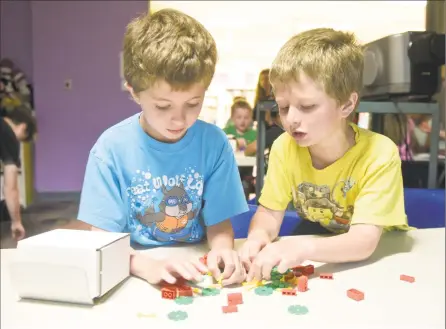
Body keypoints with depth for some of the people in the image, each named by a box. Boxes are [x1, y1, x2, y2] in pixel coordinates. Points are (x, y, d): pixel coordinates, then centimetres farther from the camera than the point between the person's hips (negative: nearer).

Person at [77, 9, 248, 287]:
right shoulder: (112, 148, -12)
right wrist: (149, 266, -28)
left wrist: (222, 250, -24)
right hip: (133, 278, 0)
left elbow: (219, 221, -2)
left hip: (196, 273, 0)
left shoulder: (214, 142, -8)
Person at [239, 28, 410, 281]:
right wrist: (259, 236, -31)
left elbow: (365, 240, -33)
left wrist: (304, 248, -50)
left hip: (380, 250, -2)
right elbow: (270, 212, -9)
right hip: (317, 235, 3)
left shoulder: (379, 154, -27)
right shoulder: (285, 147, -16)